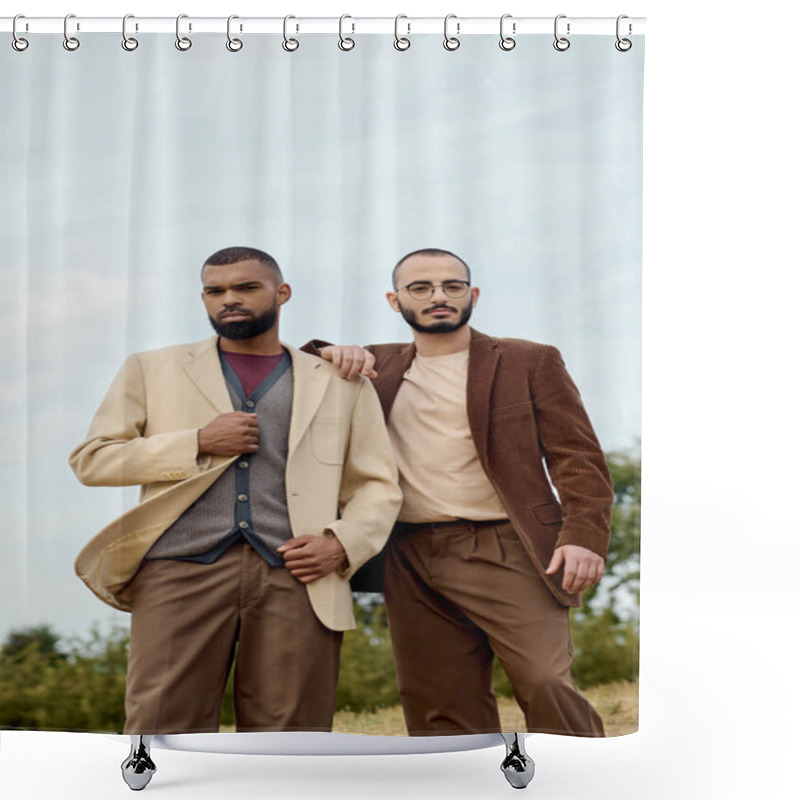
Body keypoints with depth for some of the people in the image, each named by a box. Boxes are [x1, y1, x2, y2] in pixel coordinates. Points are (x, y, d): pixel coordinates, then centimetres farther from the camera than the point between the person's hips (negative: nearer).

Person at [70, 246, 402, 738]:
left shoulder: (340, 383, 18)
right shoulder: (153, 370, 18)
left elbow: (379, 487, 18)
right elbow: (91, 458, 11)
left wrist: (342, 542, -4)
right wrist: (198, 443, -1)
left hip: (296, 577, 1)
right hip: (181, 570, 0)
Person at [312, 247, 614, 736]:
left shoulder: (529, 363, 8)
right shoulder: (382, 367, 18)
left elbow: (579, 458, 1)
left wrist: (585, 537, -15)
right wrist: (329, 356, 3)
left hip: (507, 554, -4)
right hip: (413, 564, 4)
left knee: (546, 684, -19)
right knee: (444, 711, 3)